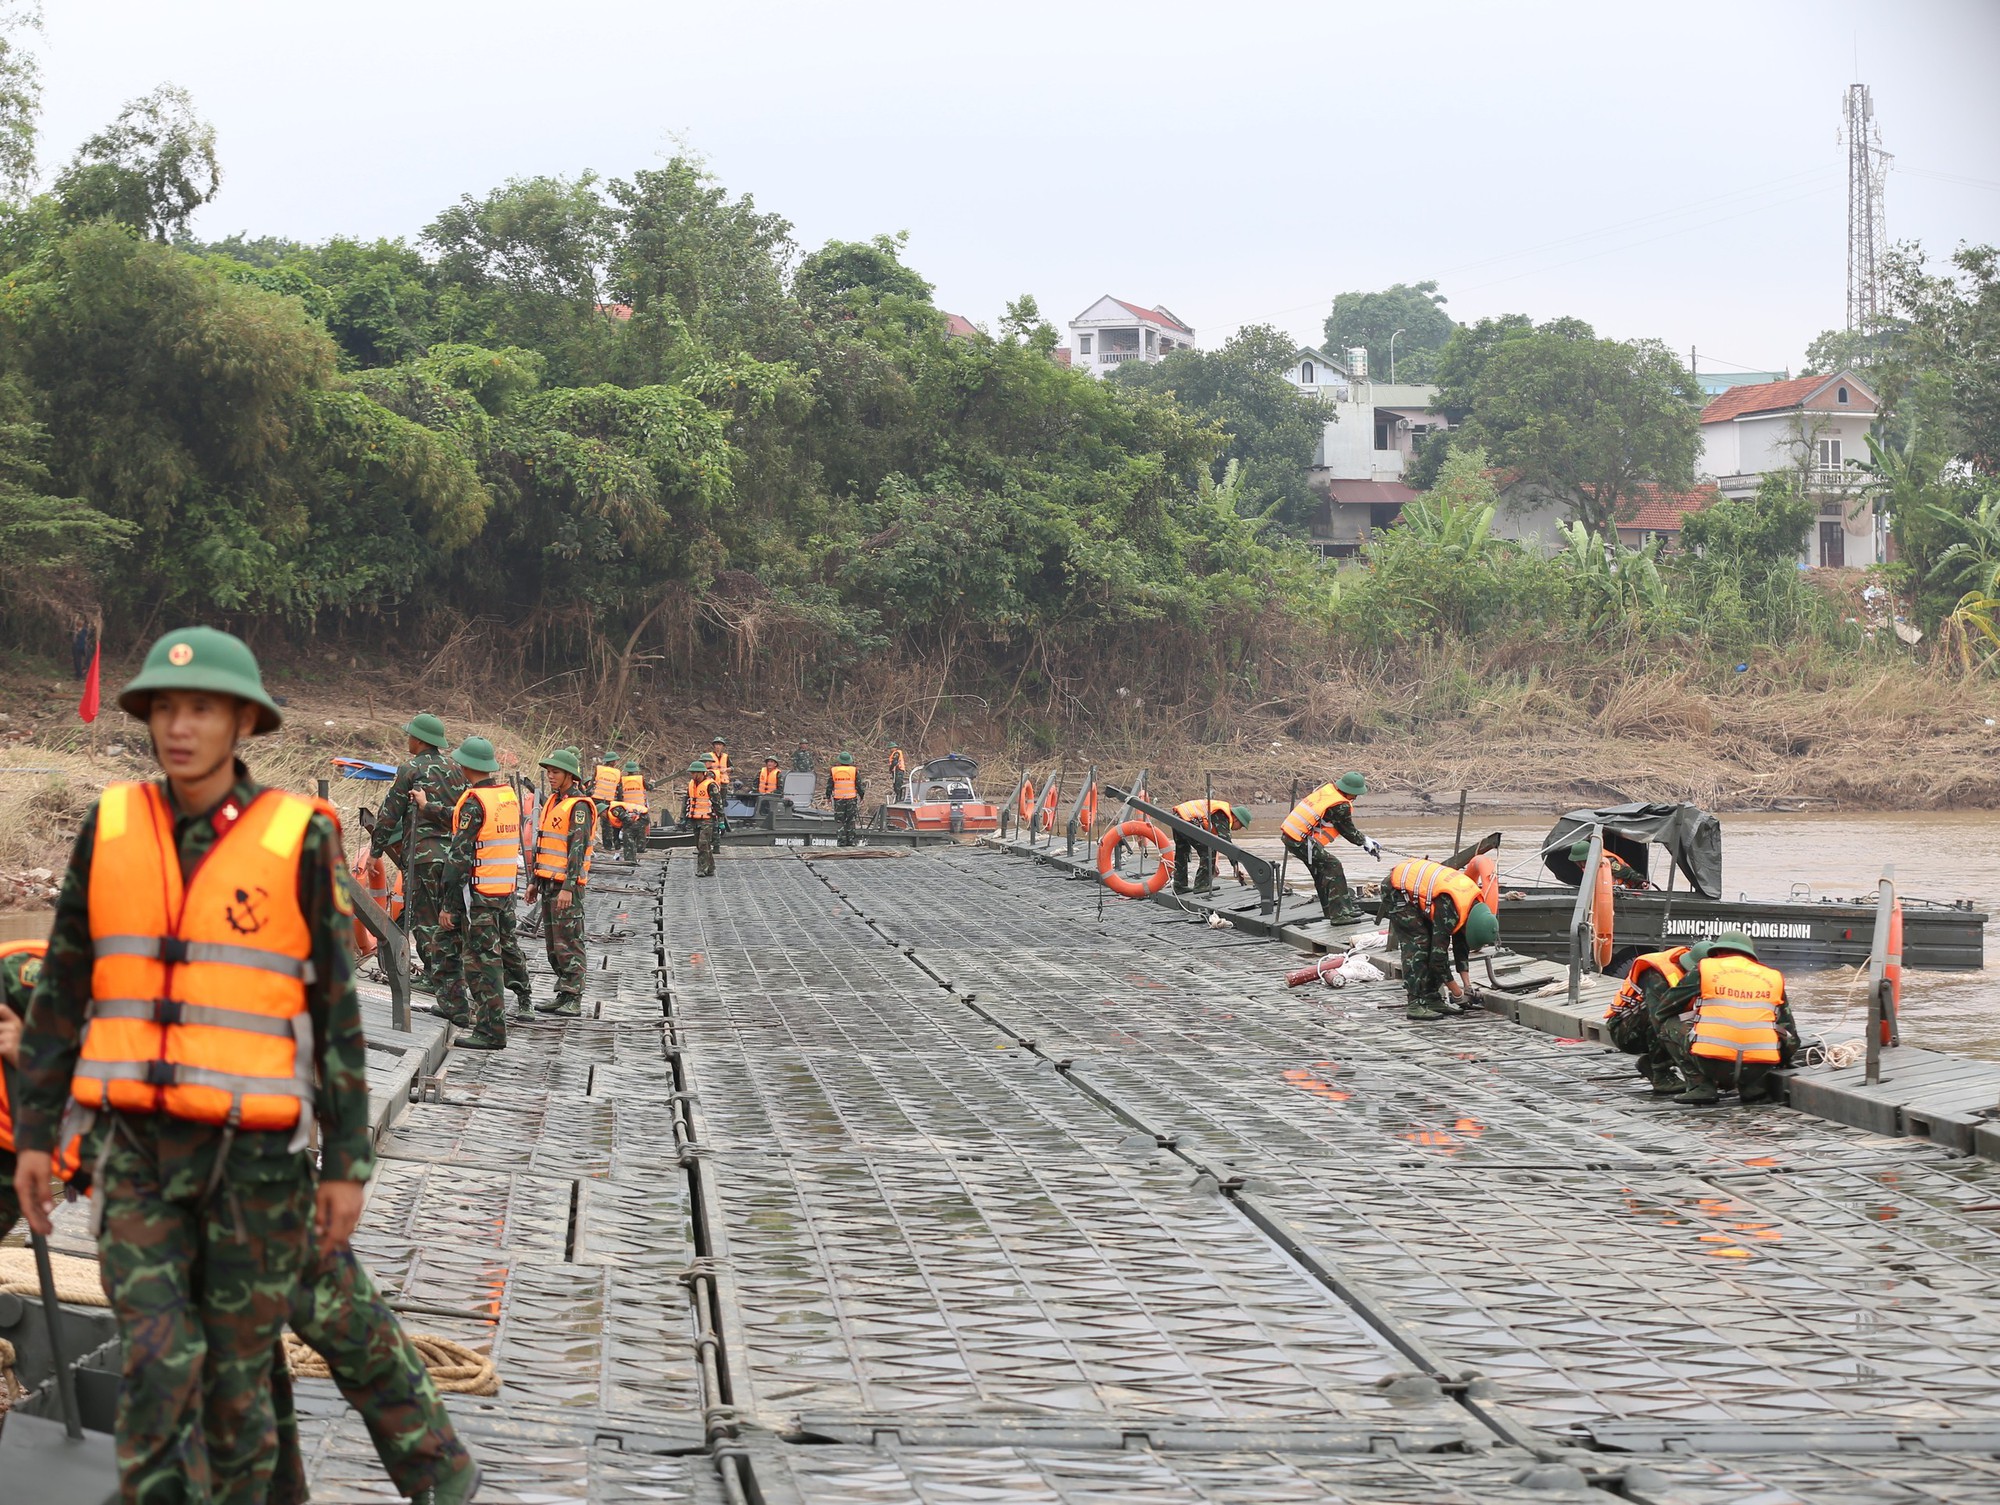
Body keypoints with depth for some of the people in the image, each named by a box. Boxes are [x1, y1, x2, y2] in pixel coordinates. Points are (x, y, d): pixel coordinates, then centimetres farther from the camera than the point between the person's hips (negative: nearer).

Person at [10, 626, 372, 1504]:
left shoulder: (298, 840, -5)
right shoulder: (110, 828, 3)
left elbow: (336, 1010, -2)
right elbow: (61, 990, 9)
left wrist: (347, 1165, -3)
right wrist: (33, 1133, 7)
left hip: (255, 1151, -1)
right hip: (135, 1146, 2)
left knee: (237, 1375, 6)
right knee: (159, 1364, -11)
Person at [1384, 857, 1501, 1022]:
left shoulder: (1474, 902, -5)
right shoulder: (1449, 910, -32)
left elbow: (1461, 944, 8)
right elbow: (1439, 955, -26)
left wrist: (1467, 984, 5)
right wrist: (1457, 992, -16)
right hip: (1397, 891, -9)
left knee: (1433, 942, 6)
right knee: (1417, 943, -16)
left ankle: (1432, 998, 10)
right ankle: (1415, 1004, -16)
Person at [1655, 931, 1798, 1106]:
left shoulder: (1703, 969, 12)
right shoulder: (1773, 977, 19)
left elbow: (1664, 1010, 22)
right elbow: (1790, 1033, 25)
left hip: (1712, 1064, -3)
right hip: (1758, 1070, 3)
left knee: (1670, 1025, 21)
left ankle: (1700, 1085, 6)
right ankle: (1754, 1087, 15)